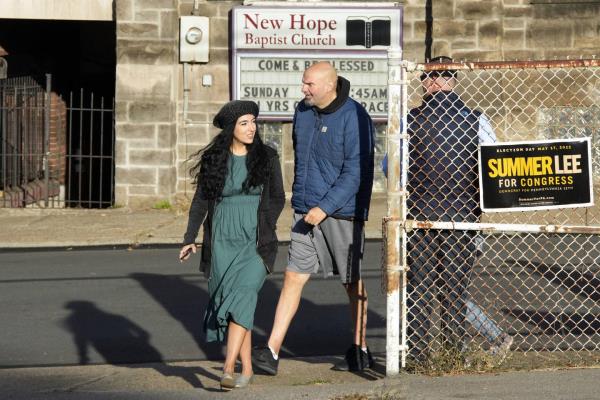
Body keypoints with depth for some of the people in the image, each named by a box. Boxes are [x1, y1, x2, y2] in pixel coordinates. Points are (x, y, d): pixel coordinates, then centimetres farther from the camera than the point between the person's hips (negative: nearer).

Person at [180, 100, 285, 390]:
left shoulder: (267, 158, 3)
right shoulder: (213, 160, 4)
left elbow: (278, 199, 7)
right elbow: (201, 201, 6)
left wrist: (264, 230, -5)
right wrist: (189, 239, -2)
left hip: (255, 243, -2)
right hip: (222, 243, 2)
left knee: (242, 296, -19)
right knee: (229, 301, 4)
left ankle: (228, 368, -24)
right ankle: (246, 369, 16)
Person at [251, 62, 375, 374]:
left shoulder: (353, 117, -15)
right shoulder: (303, 112, 8)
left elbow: (356, 172, -18)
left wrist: (325, 207, -22)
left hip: (342, 213, -6)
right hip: (306, 212, 6)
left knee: (352, 283, 7)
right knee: (293, 277, -1)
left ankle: (360, 351, 21)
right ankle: (271, 352, -5)